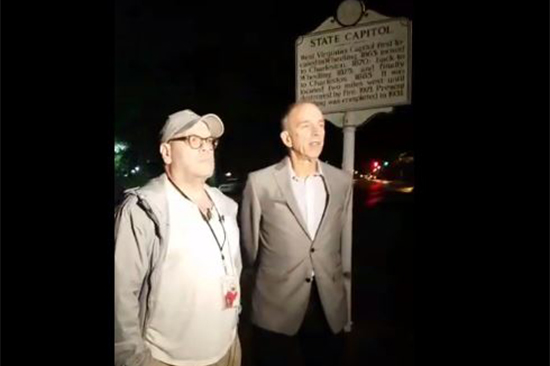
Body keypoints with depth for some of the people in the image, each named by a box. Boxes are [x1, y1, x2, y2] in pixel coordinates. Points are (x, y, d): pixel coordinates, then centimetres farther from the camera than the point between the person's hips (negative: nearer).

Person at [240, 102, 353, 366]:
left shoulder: (342, 181, -1)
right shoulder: (260, 182, -10)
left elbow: (346, 246, 5)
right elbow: (248, 244, 1)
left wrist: (348, 306, 9)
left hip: (331, 308, 3)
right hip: (276, 309, -2)